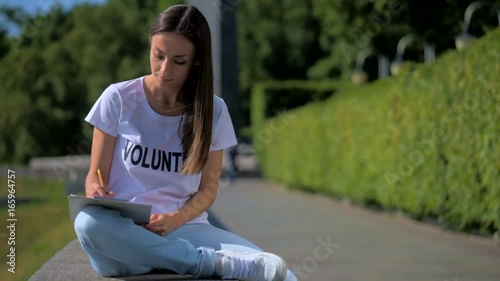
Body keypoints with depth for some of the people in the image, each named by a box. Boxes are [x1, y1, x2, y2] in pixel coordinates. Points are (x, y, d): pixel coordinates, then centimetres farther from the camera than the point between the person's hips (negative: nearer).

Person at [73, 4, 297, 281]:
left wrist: (175, 219, -14)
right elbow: (96, 176, 4)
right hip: (124, 232, 2)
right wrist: (97, 194, -20)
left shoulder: (212, 111, 5)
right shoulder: (118, 99, 0)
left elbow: (207, 189, 7)